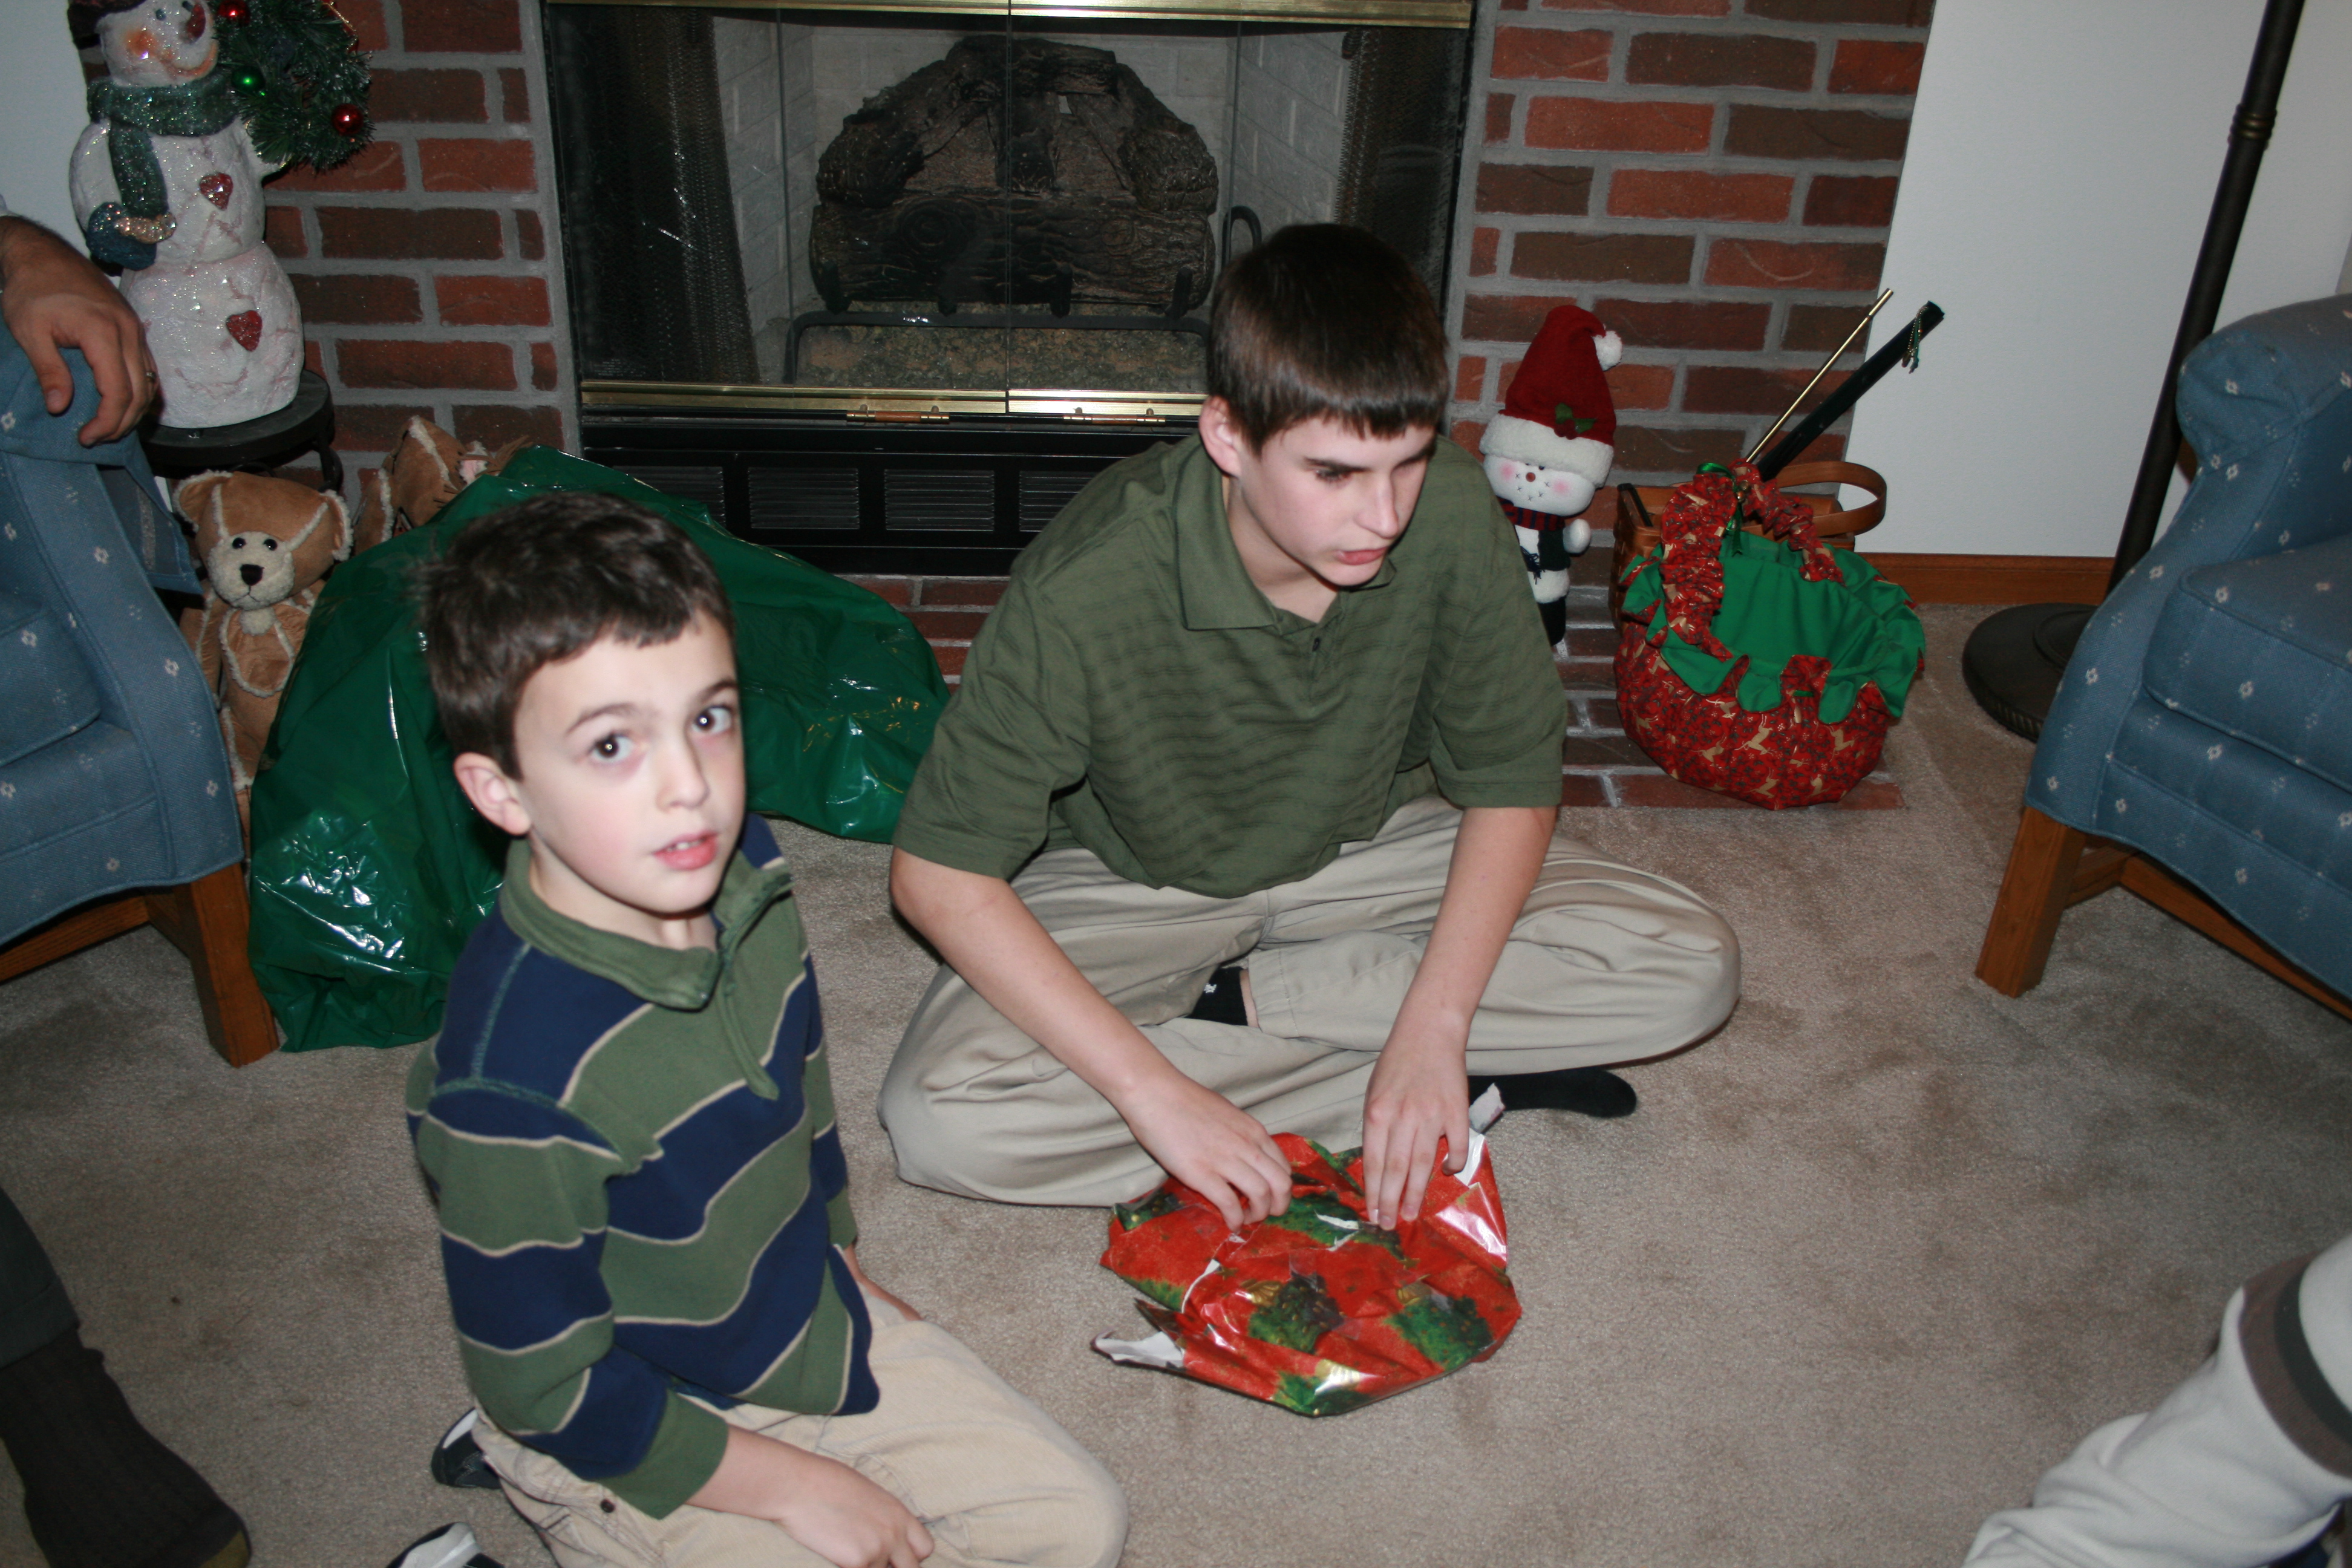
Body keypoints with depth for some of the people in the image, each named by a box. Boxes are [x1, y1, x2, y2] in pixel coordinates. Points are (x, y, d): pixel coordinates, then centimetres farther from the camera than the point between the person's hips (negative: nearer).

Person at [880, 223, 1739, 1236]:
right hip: (1138, 887, -2)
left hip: (1364, 850, 2)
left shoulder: (1449, 516, -23)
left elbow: (1513, 783, -11)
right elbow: (936, 873, -26)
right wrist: (1153, 1093, -31)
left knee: (1693, 972, -14)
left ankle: (1238, 1001, -11)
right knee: (938, 1123, -28)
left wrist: (1432, 1027, -23)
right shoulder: (1087, 592, -32)